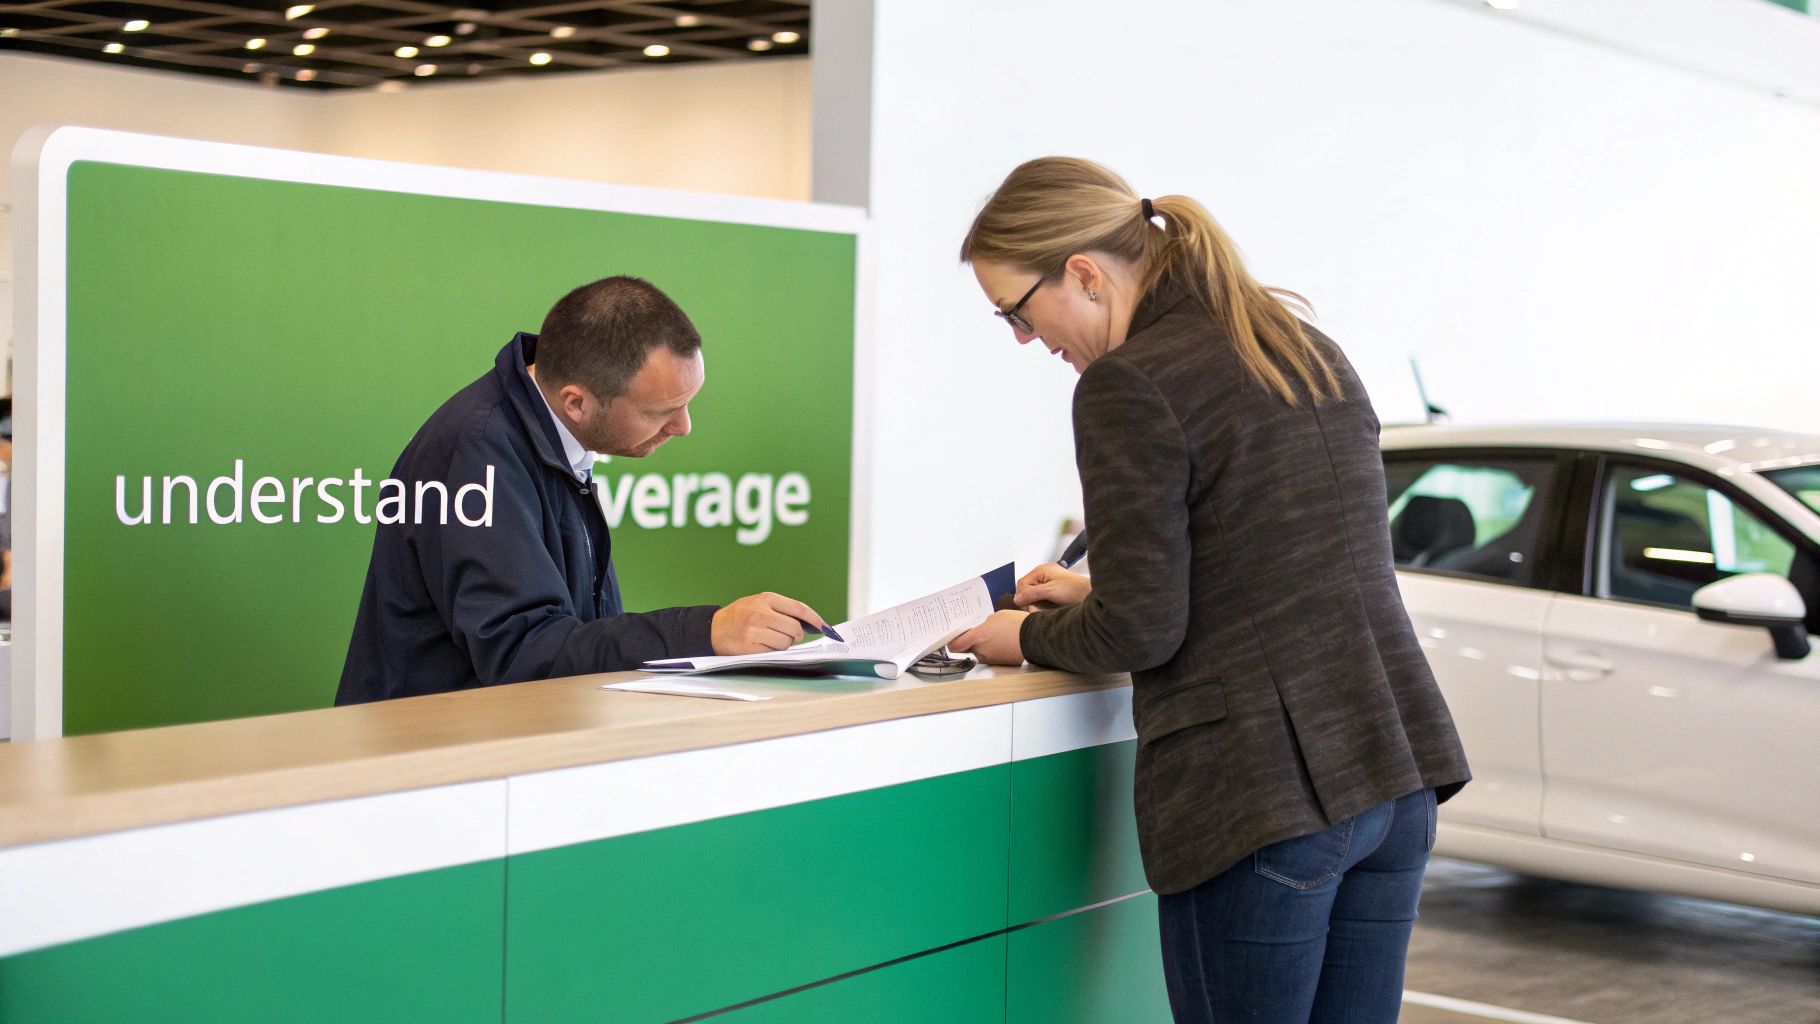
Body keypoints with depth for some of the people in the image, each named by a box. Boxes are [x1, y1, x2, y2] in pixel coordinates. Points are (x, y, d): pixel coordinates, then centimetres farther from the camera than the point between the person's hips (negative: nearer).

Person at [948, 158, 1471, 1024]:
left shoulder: (1129, 383, -11)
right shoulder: (1311, 352, 14)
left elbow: (1141, 631, -12)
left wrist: (1031, 638, 7)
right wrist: (1099, 596, 23)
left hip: (1259, 797, -8)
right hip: (1398, 776, 8)